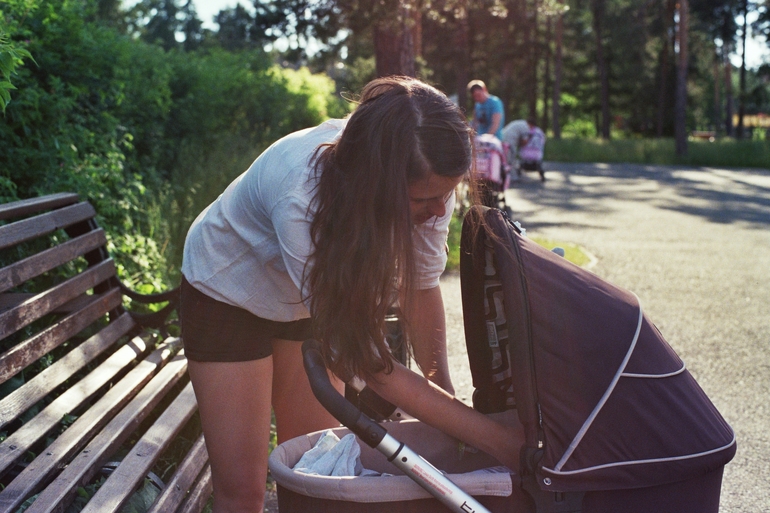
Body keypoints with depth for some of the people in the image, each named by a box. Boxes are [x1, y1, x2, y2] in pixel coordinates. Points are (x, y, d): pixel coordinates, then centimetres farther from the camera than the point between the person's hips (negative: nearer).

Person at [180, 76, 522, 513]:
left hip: (312, 297, 5)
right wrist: (496, 440, -40)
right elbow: (365, 363, -40)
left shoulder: (428, 182, -27)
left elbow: (423, 288, -12)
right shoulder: (302, 200, -43)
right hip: (229, 291, -4)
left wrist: (445, 396, -20)